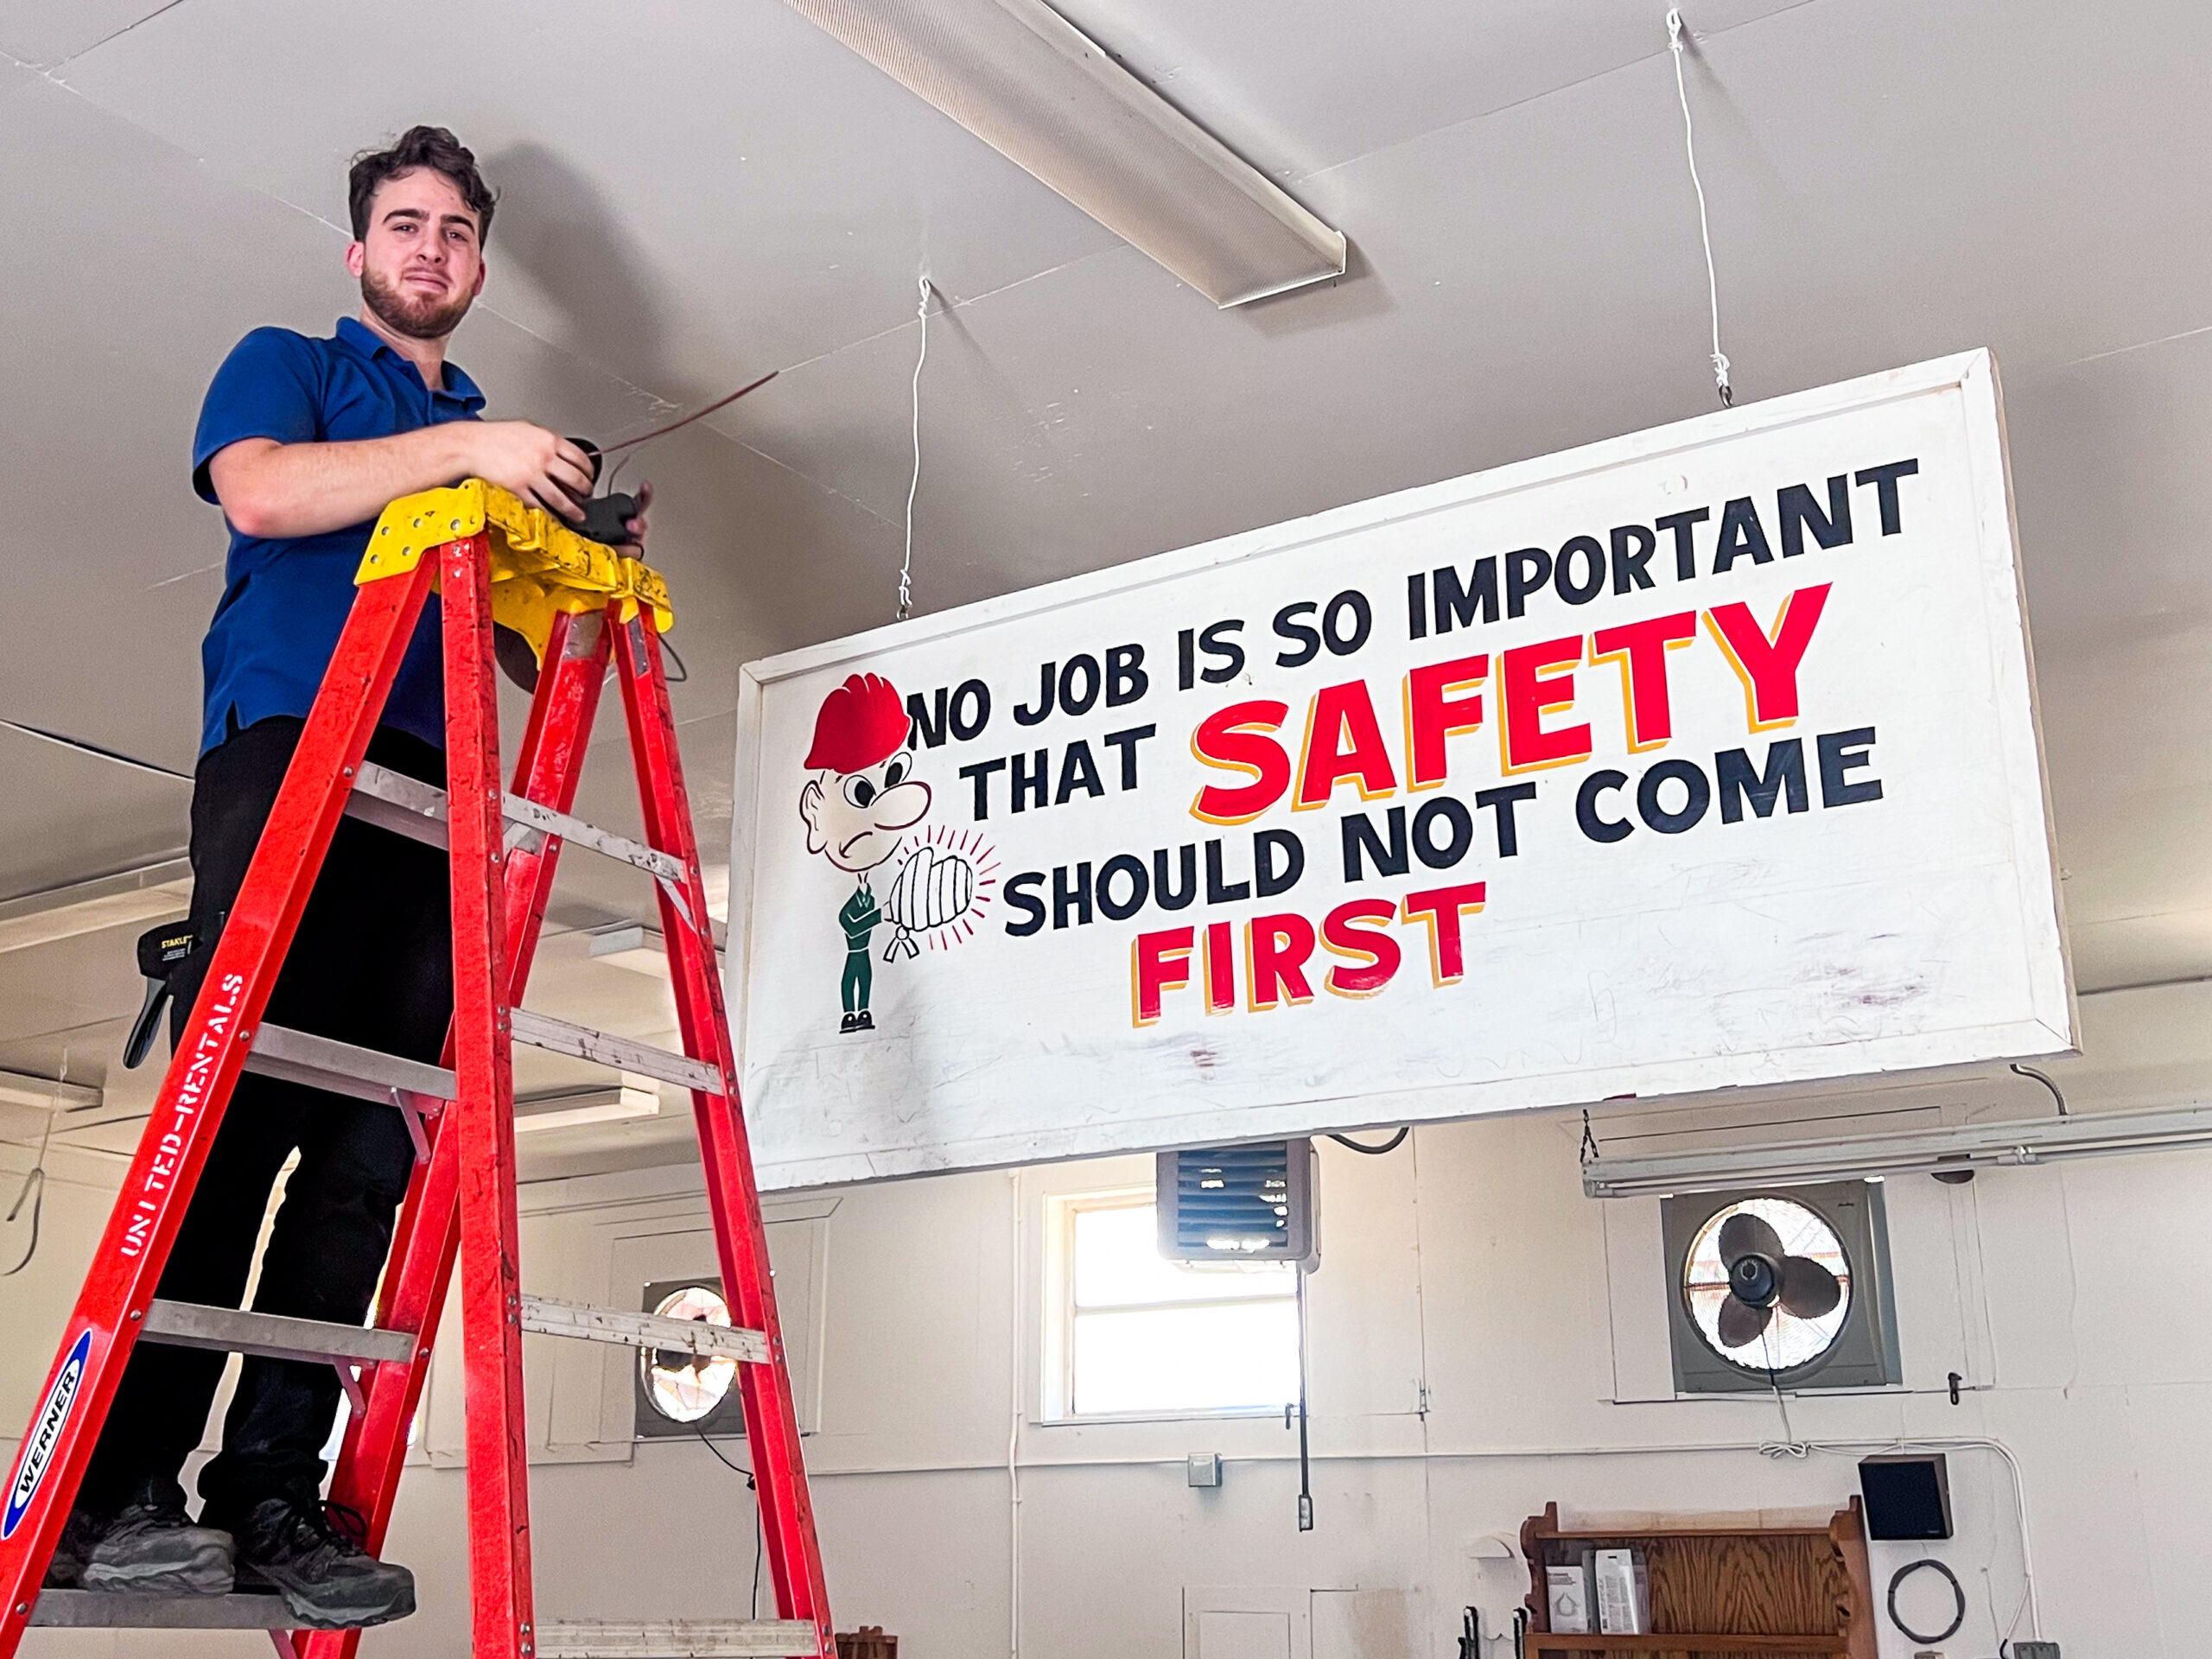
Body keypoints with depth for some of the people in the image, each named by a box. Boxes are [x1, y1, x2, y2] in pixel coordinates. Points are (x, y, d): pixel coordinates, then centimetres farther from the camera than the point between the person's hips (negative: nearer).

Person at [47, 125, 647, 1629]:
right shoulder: (285, 365, 18)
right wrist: (461, 449, -8)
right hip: (292, 742, -4)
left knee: (371, 1139, -6)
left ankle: (272, 1490, -6)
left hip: (436, 787, 5)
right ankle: (119, 1487, -16)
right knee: (238, 1098, -16)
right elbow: (258, 491, -5)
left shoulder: (497, 445, 31)